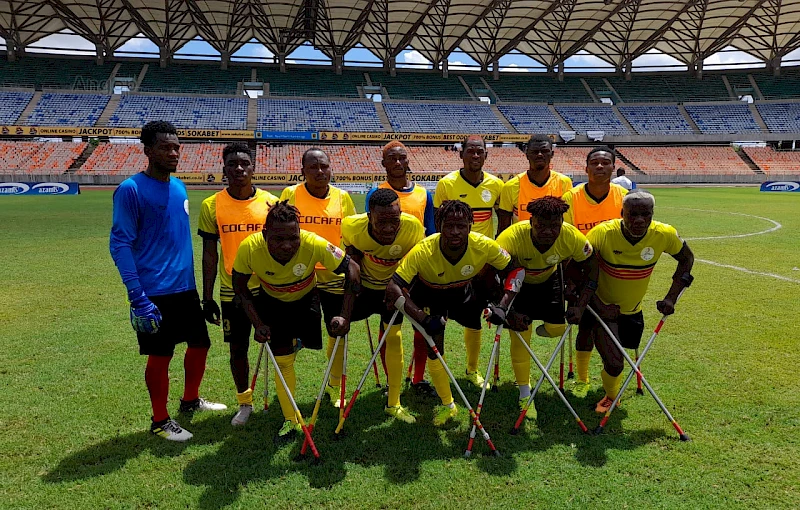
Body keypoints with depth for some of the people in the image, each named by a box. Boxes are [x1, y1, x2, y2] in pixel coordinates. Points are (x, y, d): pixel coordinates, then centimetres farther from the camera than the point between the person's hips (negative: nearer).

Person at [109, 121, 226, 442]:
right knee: (160, 356, 4)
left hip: (186, 288, 7)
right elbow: (120, 244, -15)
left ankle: (190, 401, 37)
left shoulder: (179, 187, 9)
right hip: (155, 293, -7)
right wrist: (137, 297, -20)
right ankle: (160, 421, 22)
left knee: (200, 343, 15)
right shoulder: (131, 190, -13)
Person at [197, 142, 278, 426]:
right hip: (232, 293, 0)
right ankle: (244, 402, 32)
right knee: (237, 348, 11)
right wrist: (207, 297, 1)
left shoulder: (271, 203, -3)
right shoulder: (211, 206, -3)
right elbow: (209, 255, 1)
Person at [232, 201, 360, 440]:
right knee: (282, 361, -3)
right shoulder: (249, 248, -34)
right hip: (272, 302, 0)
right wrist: (258, 324, -22)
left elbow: (352, 270, -27)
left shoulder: (314, 245, -39)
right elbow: (240, 287, -16)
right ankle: (290, 421, 15)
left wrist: (345, 316, -32)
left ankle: (295, 341, 42)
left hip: (306, 299, 0)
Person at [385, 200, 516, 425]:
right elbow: (394, 286, -40)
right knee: (433, 346, -8)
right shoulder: (422, 252, -40)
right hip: (428, 292, -3)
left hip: (462, 291, 3)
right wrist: (423, 319, -48)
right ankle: (447, 405, 11)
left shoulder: (484, 246, -34)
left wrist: (502, 306, -33)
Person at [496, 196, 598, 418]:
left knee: (556, 329, 0)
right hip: (517, 281, -3)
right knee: (520, 337, -6)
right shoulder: (512, 237, -40)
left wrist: (580, 306, -20)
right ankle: (525, 396, 12)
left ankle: (544, 326, 40)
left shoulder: (573, 238, -31)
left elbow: (591, 269, -14)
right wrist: (510, 312, -35)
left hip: (549, 279, 3)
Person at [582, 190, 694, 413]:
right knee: (614, 363, -17)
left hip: (633, 311, 4)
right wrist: (598, 306, -22)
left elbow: (686, 259, 1)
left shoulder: (664, 234, -20)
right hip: (603, 307, -4)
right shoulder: (603, 233, -28)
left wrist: (671, 297, -7)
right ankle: (610, 396, 19)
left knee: (620, 358, 21)